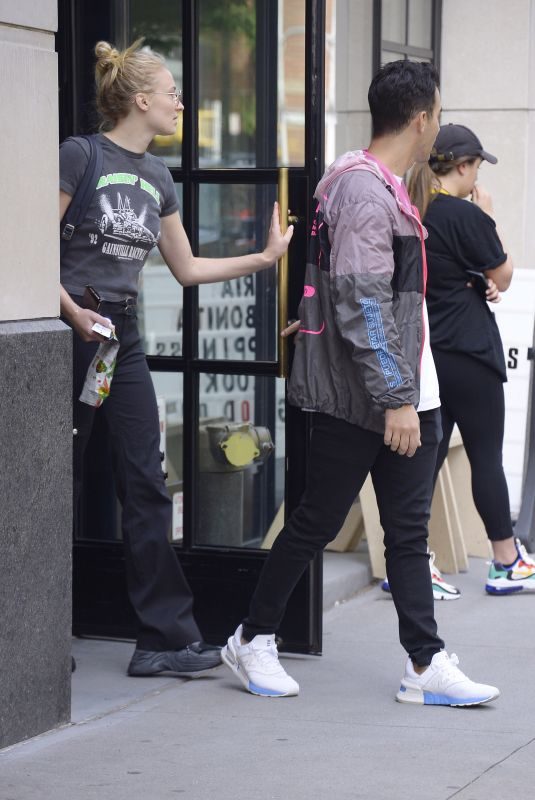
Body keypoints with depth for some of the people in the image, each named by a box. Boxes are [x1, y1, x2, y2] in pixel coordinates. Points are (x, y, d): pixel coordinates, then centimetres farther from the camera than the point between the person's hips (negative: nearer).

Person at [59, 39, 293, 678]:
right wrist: (74, 311, -20)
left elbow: (186, 268, 20)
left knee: (146, 487, 2)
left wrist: (264, 258, 15)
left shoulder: (156, 176, 13)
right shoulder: (79, 156, -9)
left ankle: (165, 638, 5)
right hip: (72, 333, -7)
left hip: (123, 334, 7)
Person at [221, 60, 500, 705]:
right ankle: (252, 640, 18)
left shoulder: (386, 186, 15)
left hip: (405, 394, 9)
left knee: (408, 529, 6)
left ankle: (426, 665, 6)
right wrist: (395, 399, -22)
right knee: (317, 521, 3)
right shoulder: (363, 189, -17)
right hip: (359, 398, -9)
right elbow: (364, 306, -22)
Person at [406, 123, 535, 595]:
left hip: (424, 354, 7)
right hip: (468, 353, -7)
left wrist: (481, 283, 4)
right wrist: (490, 217, 1)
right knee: (487, 457, 2)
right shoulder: (467, 216, -16)